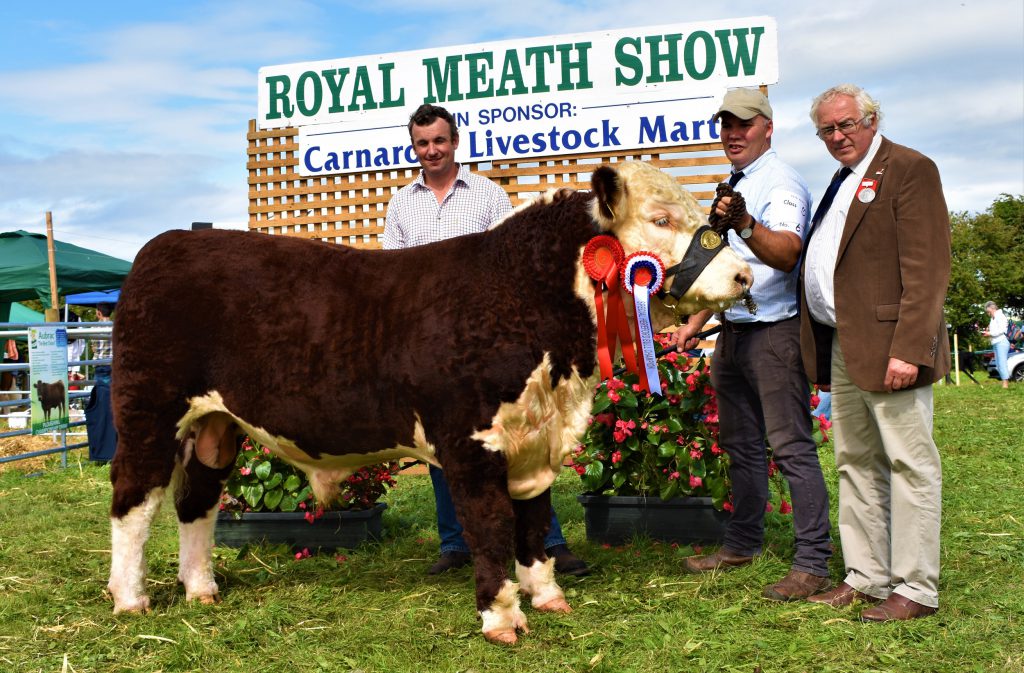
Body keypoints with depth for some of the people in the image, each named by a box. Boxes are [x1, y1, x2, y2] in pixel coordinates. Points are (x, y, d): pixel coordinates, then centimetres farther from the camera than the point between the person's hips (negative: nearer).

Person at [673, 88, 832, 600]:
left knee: (791, 446, -8)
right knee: (740, 443, 16)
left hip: (774, 332, -9)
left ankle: (813, 563, -3)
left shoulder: (781, 183, -11)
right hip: (733, 331, 10)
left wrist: (747, 227, -46)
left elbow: (786, 252, -29)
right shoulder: (733, 189, 18)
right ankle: (742, 544, 28)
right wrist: (697, 321, 23)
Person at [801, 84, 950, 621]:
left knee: (910, 465, -2)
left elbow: (926, 269, -15)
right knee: (855, 465, 13)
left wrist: (908, 349, -21)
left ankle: (915, 590, 5)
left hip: (888, 347, -9)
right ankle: (865, 577, 22)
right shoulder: (842, 182, 21)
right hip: (841, 349, 9)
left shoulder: (909, 169, -6)